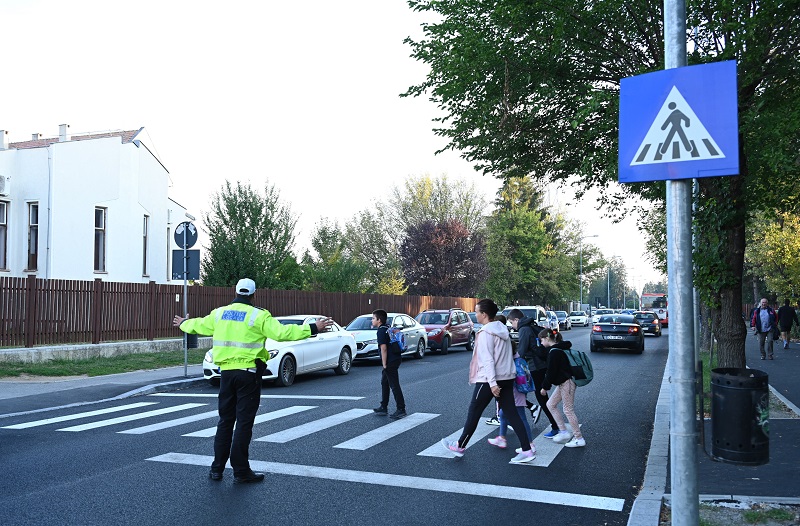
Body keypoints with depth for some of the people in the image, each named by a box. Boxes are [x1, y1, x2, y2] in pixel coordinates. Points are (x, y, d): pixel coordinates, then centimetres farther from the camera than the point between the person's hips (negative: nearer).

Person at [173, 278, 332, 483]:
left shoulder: (219, 313, 8)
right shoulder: (258, 316, -10)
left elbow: (199, 325, 24)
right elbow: (282, 333, -18)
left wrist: (183, 324, 46)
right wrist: (313, 328, -15)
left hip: (226, 372, 5)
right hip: (248, 372, -5)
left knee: (225, 421, 15)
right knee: (244, 422, 1)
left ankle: (217, 468, 19)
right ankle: (241, 471, 5)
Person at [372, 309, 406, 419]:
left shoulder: (381, 331, -14)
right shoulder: (387, 329, 15)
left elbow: (384, 348, -20)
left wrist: (384, 365, -17)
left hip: (391, 361, -10)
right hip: (395, 359, 10)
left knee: (394, 385, -5)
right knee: (384, 383, 18)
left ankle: (401, 410, -2)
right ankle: (383, 408, 25)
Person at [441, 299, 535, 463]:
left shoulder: (486, 333, -15)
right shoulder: (502, 329, 10)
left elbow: (488, 360, -20)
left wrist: (492, 383, -22)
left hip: (490, 380, -8)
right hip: (507, 378, 8)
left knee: (473, 413, 7)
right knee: (511, 413, 7)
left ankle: (460, 446, 22)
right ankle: (526, 450, 2)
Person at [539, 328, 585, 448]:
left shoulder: (554, 351, -19)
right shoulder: (560, 348, 12)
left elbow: (551, 372, -19)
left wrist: (545, 387, -8)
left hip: (567, 382, -10)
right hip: (564, 382, 10)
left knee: (568, 410, -2)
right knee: (551, 404, 14)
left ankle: (579, 438, 6)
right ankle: (564, 432, 17)